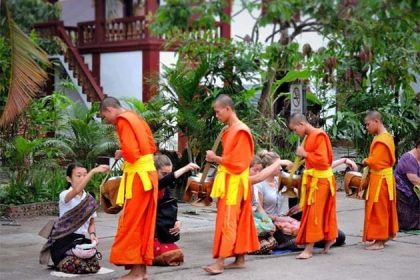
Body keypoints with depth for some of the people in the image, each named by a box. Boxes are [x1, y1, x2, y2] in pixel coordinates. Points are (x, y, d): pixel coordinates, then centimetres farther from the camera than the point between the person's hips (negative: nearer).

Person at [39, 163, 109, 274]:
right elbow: (76, 190, -36)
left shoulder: (90, 199, 8)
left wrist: (92, 234, -7)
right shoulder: (65, 195, -11)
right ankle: (61, 262, 8)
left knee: (94, 266, -19)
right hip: (64, 241, -5)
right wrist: (93, 171, -46)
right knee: (74, 266, -30)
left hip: (81, 240, 5)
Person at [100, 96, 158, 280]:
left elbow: (131, 153, -22)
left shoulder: (123, 121, -12)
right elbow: (151, 146, 18)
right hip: (148, 173, 9)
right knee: (143, 223, 11)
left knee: (131, 223, -4)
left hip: (137, 176, -9)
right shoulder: (135, 118, 15)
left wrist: (121, 154, -1)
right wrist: (126, 153, 11)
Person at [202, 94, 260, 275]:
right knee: (238, 221, 11)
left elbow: (238, 161, -20)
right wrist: (217, 159, 4)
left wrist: (216, 158, -12)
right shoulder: (230, 130, 14)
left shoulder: (241, 132, -16)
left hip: (234, 183, -10)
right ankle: (240, 259, 16)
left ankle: (220, 262, -12)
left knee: (227, 221, -11)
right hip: (229, 182, 10)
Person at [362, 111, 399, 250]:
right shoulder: (388, 137, 11)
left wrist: (365, 161, -4)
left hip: (379, 179, -10)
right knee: (384, 209, 15)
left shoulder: (380, 141, -20)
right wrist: (368, 161, 4)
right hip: (385, 177, 10)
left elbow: (373, 161, -26)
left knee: (378, 210, -3)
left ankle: (379, 241, 2)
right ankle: (384, 236, 23)